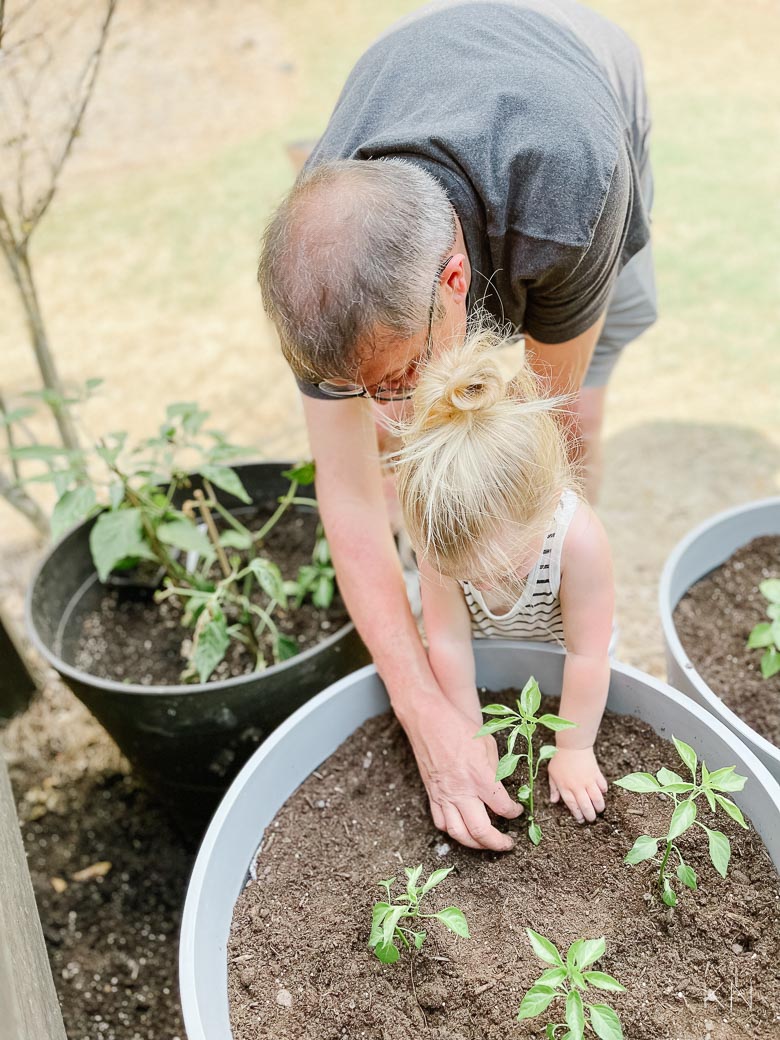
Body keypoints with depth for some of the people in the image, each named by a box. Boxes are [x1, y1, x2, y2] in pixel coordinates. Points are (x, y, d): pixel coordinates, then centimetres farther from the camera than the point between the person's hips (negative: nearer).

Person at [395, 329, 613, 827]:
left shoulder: (578, 537, -43)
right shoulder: (442, 540, -36)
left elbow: (587, 654, -32)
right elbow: (447, 639, -26)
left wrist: (574, 748, -22)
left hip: (558, 663, -1)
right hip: (483, 662, 2)